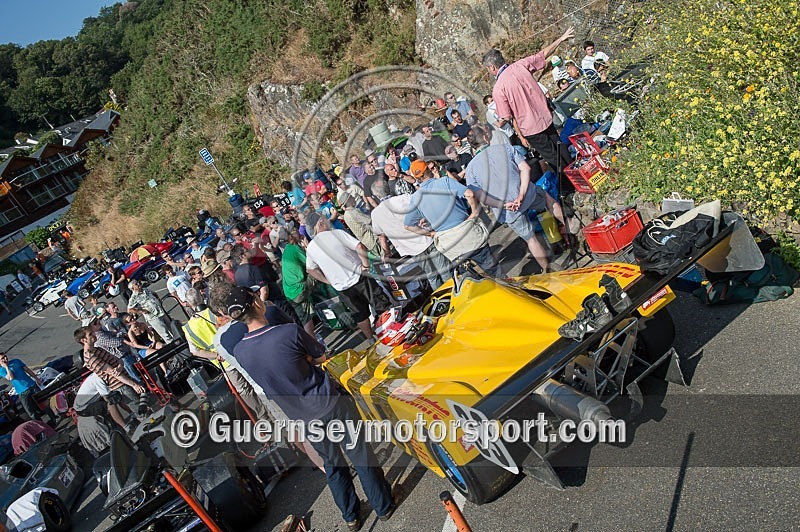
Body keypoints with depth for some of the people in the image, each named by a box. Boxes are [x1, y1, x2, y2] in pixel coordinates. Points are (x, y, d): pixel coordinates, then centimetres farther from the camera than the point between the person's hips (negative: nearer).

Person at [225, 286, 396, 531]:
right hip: (330, 404, -4)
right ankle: (383, 506, 34)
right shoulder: (290, 331, -22)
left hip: (304, 419, 4)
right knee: (361, 454, 16)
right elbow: (321, 357, -4)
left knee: (332, 463, 26)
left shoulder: (239, 352, -9)